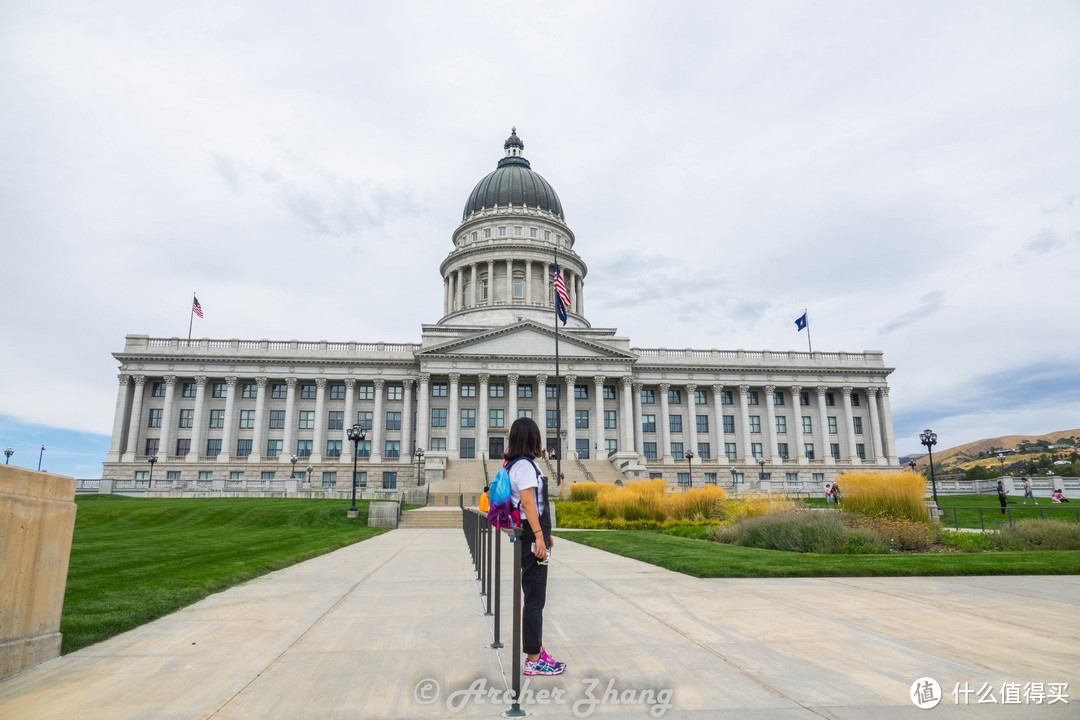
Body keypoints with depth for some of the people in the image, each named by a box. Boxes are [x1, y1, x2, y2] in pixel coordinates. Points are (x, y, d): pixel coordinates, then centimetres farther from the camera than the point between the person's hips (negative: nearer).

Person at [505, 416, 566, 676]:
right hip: (531, 536, -10)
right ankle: (534, 661, 4)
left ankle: (536, 649, 26)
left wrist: (545, 534, 21)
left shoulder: (521, 463, 15)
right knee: (534, 599, -4)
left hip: (534, 533, 10)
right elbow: (527, 501, -23)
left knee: (535, 597, 16)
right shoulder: (524, 464, -14)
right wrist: (539, 536, -27)